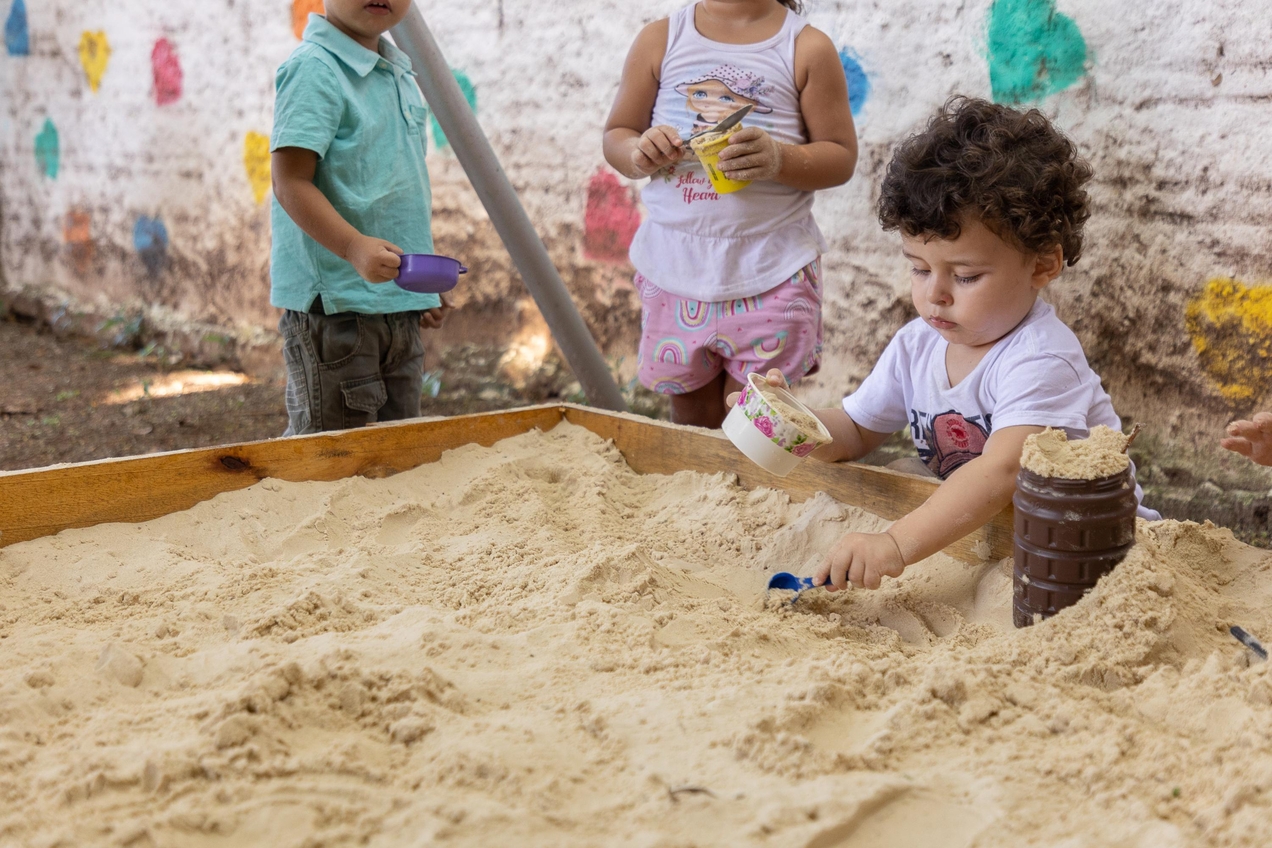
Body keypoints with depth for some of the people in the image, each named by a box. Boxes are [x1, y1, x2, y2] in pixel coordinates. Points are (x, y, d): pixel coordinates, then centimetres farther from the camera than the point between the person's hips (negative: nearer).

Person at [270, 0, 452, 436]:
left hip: (399, 302, 9)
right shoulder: (314, 69, -13)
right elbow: (290, 182, -19)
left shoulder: (399, 74, 14)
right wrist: (354, 246, -32)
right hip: (333, 301, -8)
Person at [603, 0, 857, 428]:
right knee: (691, 423, 13)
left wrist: (780, 159, -23)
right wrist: (639, 153, -15)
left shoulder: (808, 48, -3)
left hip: (771, 273, -2)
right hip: (674, 267, 3)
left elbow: (841, 158, -3)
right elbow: (615, 136, 9)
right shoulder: (660, 39, 4)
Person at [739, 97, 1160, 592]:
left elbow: (1002, 473, -39)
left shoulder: (1041, 360, -25)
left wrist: (898, 544, -50)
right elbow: (857, 431, 11)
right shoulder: (915, 346, -1)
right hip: (965, 528, 5)